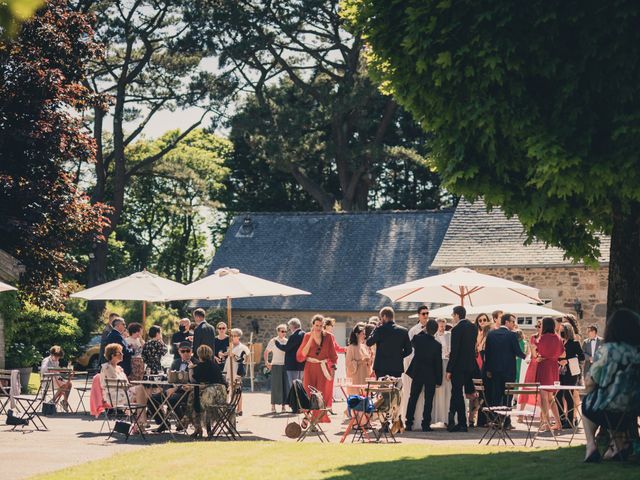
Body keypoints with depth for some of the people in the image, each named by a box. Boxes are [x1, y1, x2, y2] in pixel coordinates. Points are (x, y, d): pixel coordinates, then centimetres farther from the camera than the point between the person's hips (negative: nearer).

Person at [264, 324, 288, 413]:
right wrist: (266, 362, -1)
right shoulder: (273, 341, 0)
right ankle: (273, 406, 1)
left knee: (285, 386, 1)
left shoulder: (287, 341, 9)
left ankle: (283, 406, 8)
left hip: (285, 365, 3)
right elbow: (266, 352, 6)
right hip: (276, 365, -3)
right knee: (276, 386, -4)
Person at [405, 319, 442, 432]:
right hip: (430, 376, -2)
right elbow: (438, 364, -8)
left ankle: (409, 423, 10)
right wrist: (439, 380, -1)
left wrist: (422, 332, 17)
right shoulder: (437, 345, -13)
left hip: (417, 373, 2)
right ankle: (426, 424, 2)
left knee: (413, 399, 11)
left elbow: (411, 343, 17)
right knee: (428, 401, 4)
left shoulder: (418, 338, -9)